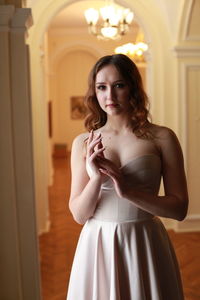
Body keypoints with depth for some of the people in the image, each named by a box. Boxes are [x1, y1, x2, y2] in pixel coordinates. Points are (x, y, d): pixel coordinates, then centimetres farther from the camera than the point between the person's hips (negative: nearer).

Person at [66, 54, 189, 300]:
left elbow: (179, 208, -8)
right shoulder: (83, 143, 0)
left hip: (145, 245, -1)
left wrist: (127, 190, -21)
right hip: (98, 245, 2)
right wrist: (96, 179, -20)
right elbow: (79, 214, -1)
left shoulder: (162, 138, -6)